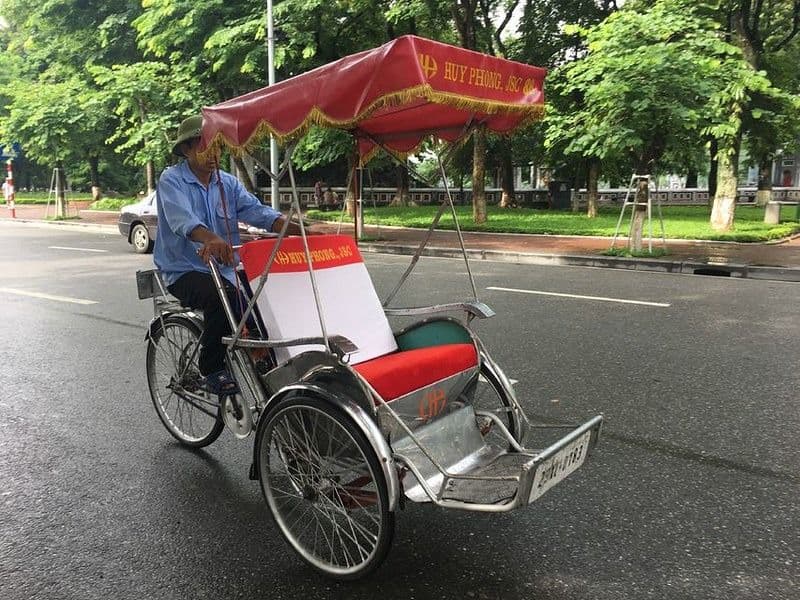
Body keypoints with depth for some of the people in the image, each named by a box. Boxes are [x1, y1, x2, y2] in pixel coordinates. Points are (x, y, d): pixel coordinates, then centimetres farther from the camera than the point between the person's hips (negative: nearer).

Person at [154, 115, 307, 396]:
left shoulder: (228, 183, 10)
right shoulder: (171, 180, -6)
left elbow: (255, 210, -5)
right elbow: (181, 217, -27)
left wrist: (294, 228, -24)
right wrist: (210, 239, -49)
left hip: (225, 269, 5)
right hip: (184, 271, -5)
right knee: (221, 296, -34)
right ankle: (213, 369, -16)